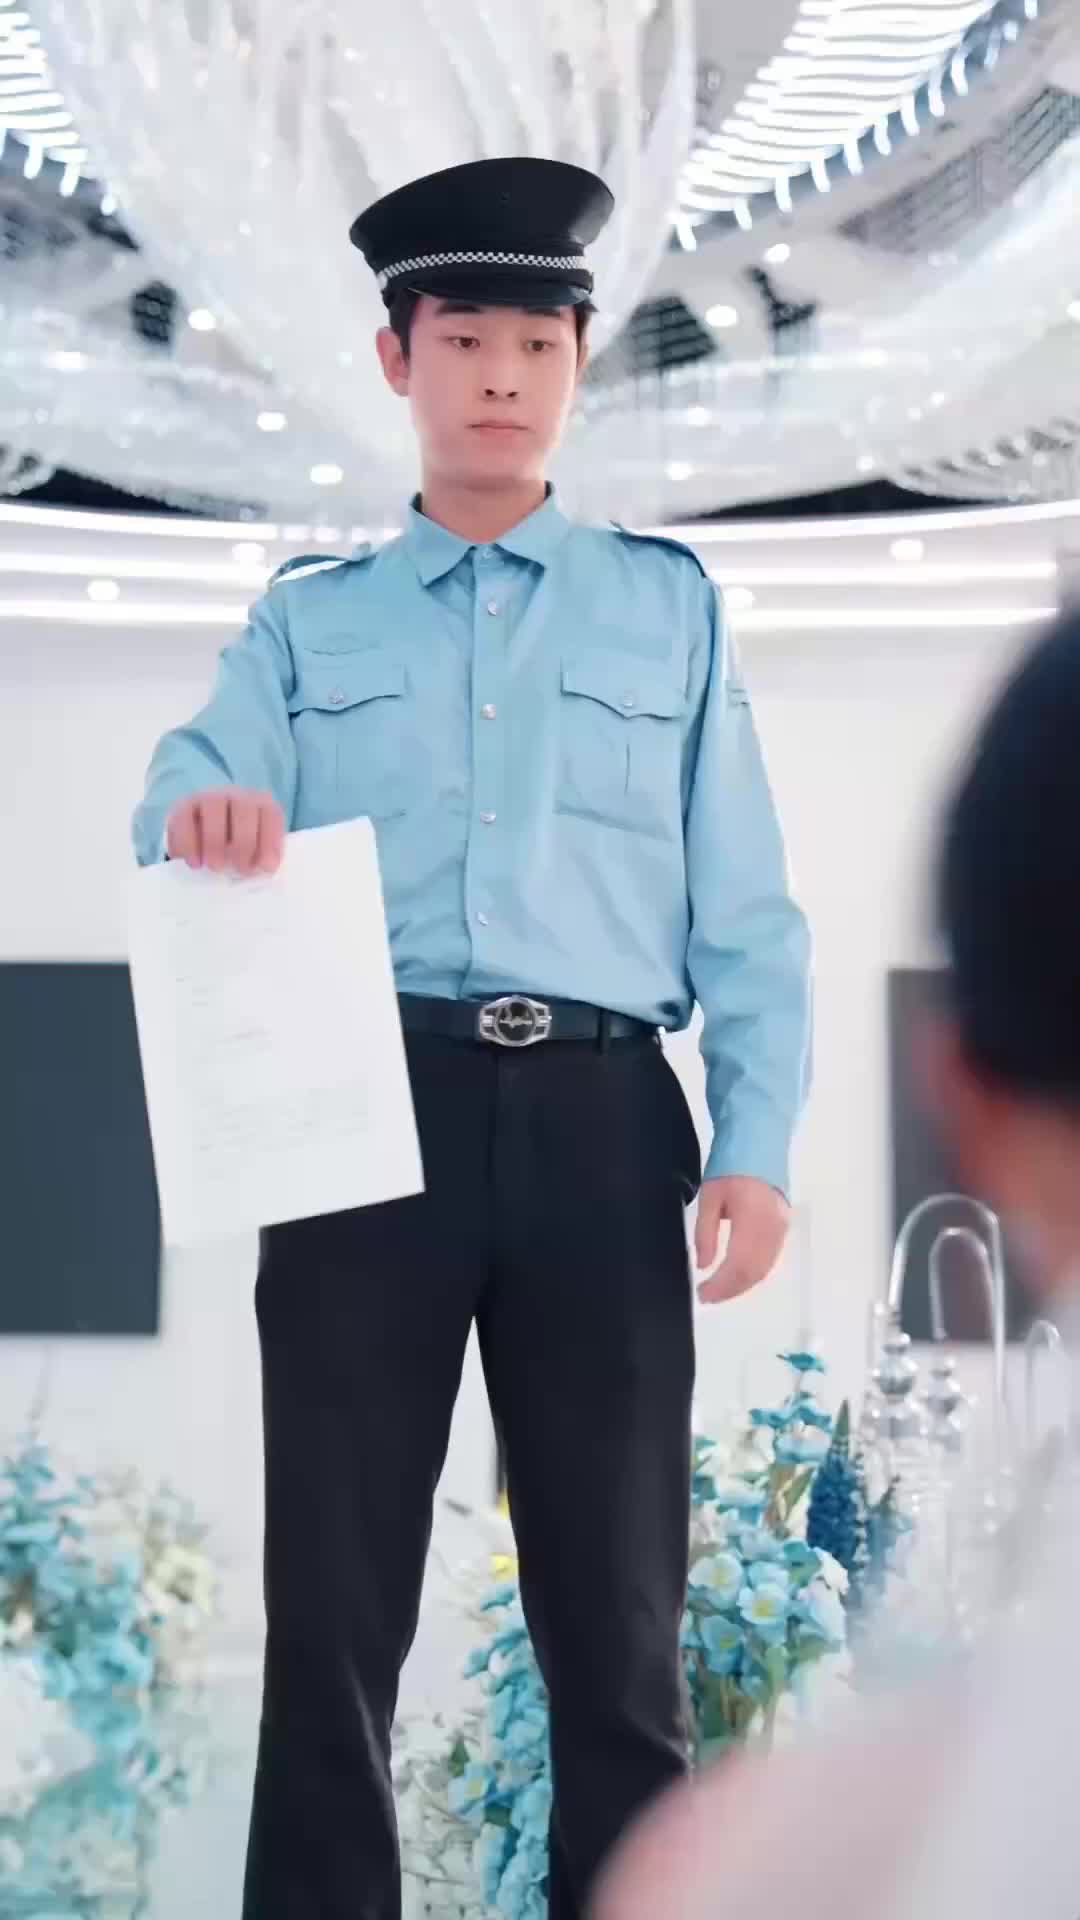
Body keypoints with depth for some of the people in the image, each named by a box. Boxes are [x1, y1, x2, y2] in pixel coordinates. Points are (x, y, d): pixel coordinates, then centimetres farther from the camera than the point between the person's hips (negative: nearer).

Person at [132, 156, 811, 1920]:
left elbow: (745, 908, 9)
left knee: (619, 1608, 4)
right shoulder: (305, 623, 17)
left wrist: (756, 1144, -3)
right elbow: (193, 816, 3)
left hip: (599, 1121, 0)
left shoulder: (669, 609, 17)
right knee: (334, 1598, 1)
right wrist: (201, 819, -22)